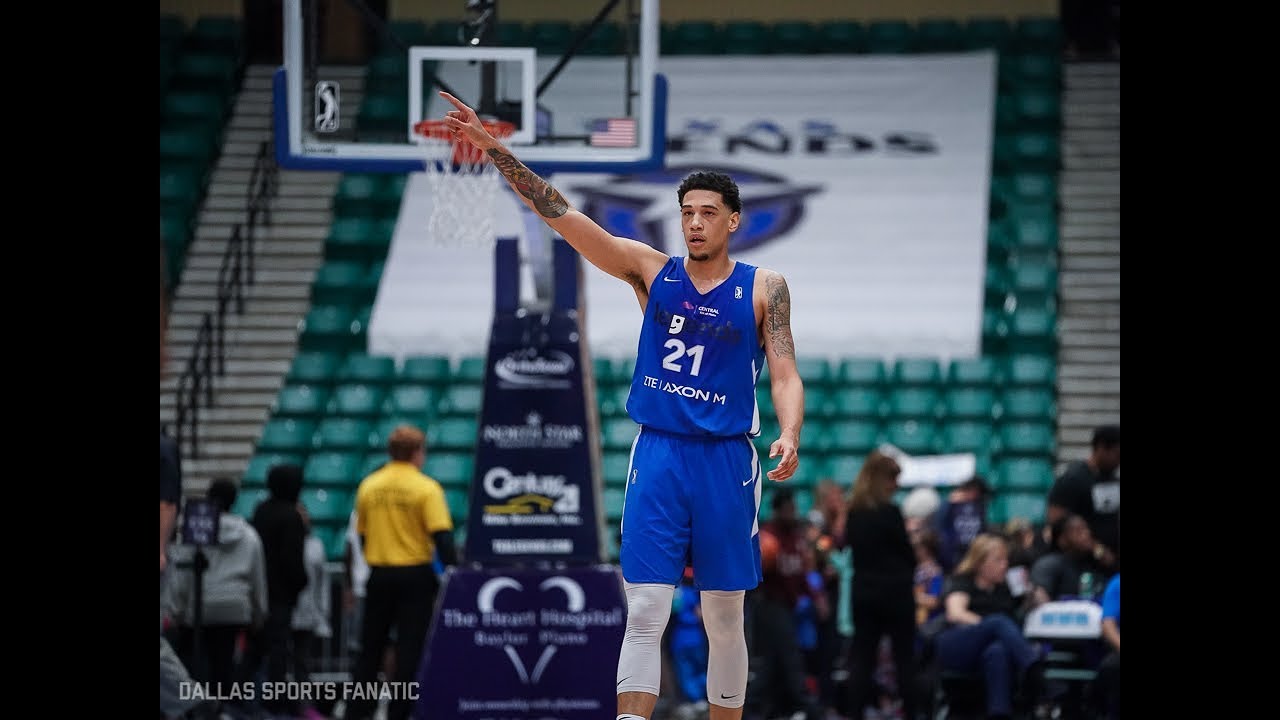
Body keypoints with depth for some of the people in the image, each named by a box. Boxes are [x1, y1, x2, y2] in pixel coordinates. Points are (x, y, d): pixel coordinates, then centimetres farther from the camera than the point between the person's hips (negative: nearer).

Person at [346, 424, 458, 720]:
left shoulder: (368, 486, 4)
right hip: (416, 576, -4)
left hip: (379, 575, 4)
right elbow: (442, 537, -16)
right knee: (410, 649, 1)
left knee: (370, 648, 13)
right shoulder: (426, 489, -9)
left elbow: (361, 535, 12)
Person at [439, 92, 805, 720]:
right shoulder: (652, 271, 5)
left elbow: (785, 375, -3)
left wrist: (789, 435, -24)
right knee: (644, 614, -6)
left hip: (726, 458, 0)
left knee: (724, 620, 6)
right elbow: (561, 216, -2)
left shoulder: (764, 289, 2)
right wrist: (494, 150, -10)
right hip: (657, 455, 0)